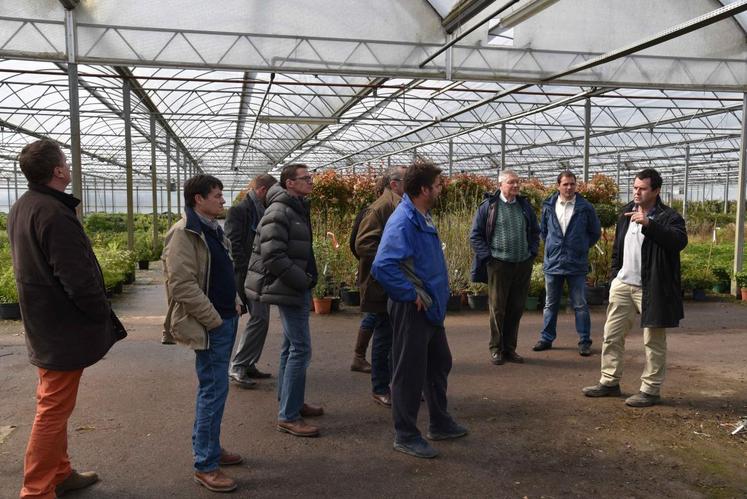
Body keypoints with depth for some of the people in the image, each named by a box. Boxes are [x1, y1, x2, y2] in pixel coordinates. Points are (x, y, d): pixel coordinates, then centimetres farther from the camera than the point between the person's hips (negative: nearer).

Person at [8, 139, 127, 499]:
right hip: (65, 331, -10)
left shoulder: (21, 208, 8)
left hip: (42, 326, 10)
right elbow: (79, 280, -26)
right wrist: (105, 317, -11)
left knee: (53, 405, 20)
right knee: (54, 411, 1)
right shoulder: (55, 214, -24)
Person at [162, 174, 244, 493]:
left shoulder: (213, 229, 15)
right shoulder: (184, 233, -15)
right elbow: (182, 285, -21)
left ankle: (208, 446, 31)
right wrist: (213, 319, -18)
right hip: (209, 325, -9)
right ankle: (205, 465, 7)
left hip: (226, 320, 9)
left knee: (213, 387, 17)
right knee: (214, 390, -4)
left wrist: (235, 302, 11)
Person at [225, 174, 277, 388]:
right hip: (247, 275, -9)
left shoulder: (262, 211, 16)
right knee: (259, 318, -12)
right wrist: (245, 273, -19)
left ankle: (247, 365, 20)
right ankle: (237, 367, -4)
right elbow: (234, 244, -16)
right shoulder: (238, 211, -9)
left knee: (259, 318, 10)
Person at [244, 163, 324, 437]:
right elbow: (274, 257, -24)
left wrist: (308, 279, 13)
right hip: (290, 290, -10)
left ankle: (291, 402, 30)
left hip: (296, 288, 10)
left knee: (291, 347, 17)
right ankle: (288, 417, -1)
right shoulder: (279, 212, -17)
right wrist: (303, 281, -17)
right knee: (301, 350, -8)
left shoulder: (298, 208, 14)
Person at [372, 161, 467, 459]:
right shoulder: (403, 222, -22)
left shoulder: (423, 218, 9)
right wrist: (411, 295, -23)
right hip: (411, 310, -10)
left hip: (431, 307, 10)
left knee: (439, 364, 21)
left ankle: (441, 424, 38)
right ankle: (406, 436, 18)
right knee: (410, 373, 3)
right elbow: (382, 267, -32)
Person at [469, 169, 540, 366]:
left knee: (516, 309, 8)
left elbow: (535, 232, 22)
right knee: (497, 309, 1)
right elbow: (475, 235, -1)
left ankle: (510, 348, 19)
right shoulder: (488, 206, -2)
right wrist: (488, 257, -7)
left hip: (523, 265, 4)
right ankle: (496, 349, 11)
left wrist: (532, 253, 10)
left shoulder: (525, 206, 12)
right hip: (499, 265, -4)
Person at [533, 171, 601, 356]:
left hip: (576, 264, -2)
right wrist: (552, 246, 11)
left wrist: (582, 247, 6)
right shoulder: (548, 206, 1)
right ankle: (546, 338, 23)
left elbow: (595, 232, 7)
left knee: (580, 305, 4)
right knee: (550, 304, 13)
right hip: (553, 263, 3)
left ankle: (585, 341, 14)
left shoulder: (585, 207, -5)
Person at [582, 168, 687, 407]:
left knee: (653, 341, 4)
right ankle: (609, 382, 22)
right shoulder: (627, 212, 11)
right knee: (612, 335, 10)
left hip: (651, 289, -6)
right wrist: (615, 274, 13)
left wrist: (649, 224, -36)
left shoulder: (669, 217, -9)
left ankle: (650, 389, 16)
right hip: (623, 284, 6)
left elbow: (680, 241, -29)